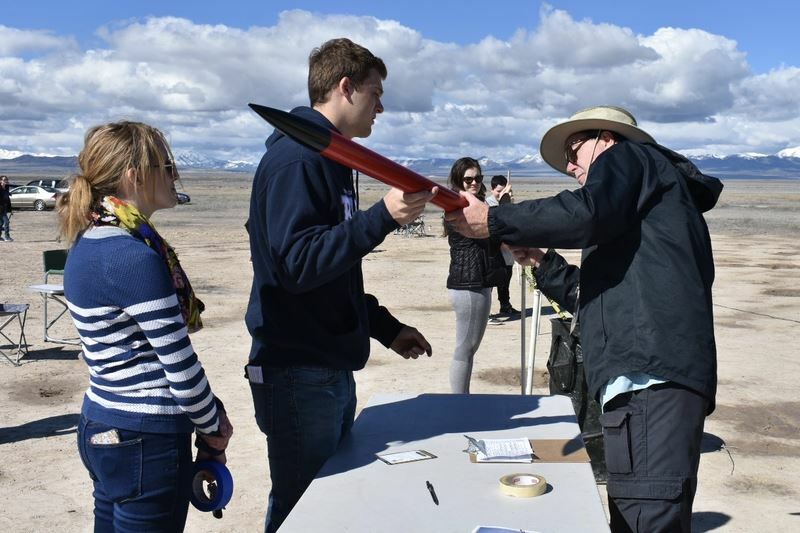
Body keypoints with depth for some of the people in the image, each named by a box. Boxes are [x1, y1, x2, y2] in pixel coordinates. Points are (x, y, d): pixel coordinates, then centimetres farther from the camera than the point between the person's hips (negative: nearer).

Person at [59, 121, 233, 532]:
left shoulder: (89, 242, 5)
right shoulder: (134, 257, -23)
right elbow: (180, 364, -19)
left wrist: (206, 414, 9)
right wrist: (214, 427, -2)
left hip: (101, 425, 9)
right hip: (146, 441, -9)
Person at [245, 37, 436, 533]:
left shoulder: (329, 158, 16)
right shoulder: (296, 158, -15)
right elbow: (297, 264, -26)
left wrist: (385, 326, 17)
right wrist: (383, 217, -30)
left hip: (331, 367, 10)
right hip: (300, 374, -10)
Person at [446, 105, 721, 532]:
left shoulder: (630, 156, 10)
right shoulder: (631, 215, 37)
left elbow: (586, 213, -12)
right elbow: (595, 296, 34)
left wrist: (493, 221, -4)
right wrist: (542, 262, 26)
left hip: (652, 372, -10)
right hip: (643, 377, 10)